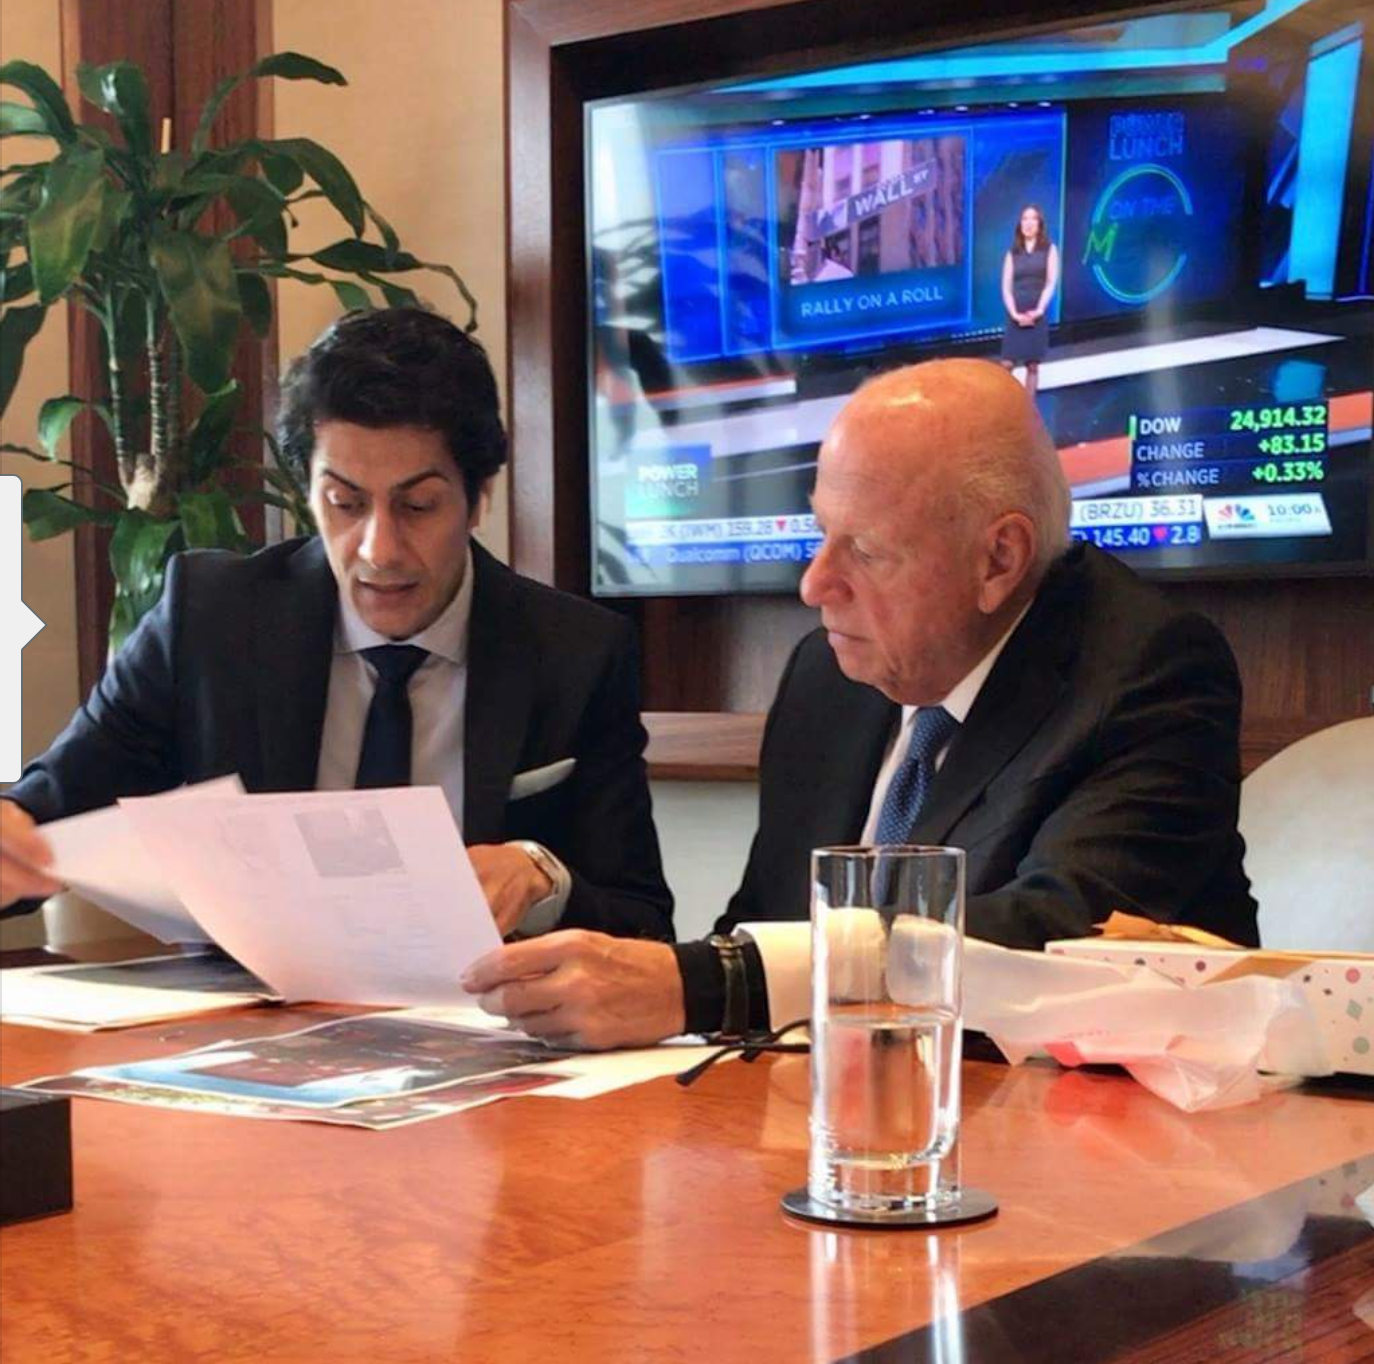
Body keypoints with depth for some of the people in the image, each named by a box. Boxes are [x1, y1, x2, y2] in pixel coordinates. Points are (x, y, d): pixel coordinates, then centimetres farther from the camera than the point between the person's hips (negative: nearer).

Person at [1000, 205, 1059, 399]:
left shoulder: (1049, 249, 6)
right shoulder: (1012, 253, 9)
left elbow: (1051, 283, -1)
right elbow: (1006, 287, 3)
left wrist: (1038, 310, -12)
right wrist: (1014, 313, -11)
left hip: (1037, 315, -1)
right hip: (1015, 316, 1)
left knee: (1032, 366, 1)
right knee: (1007, 365, -7)